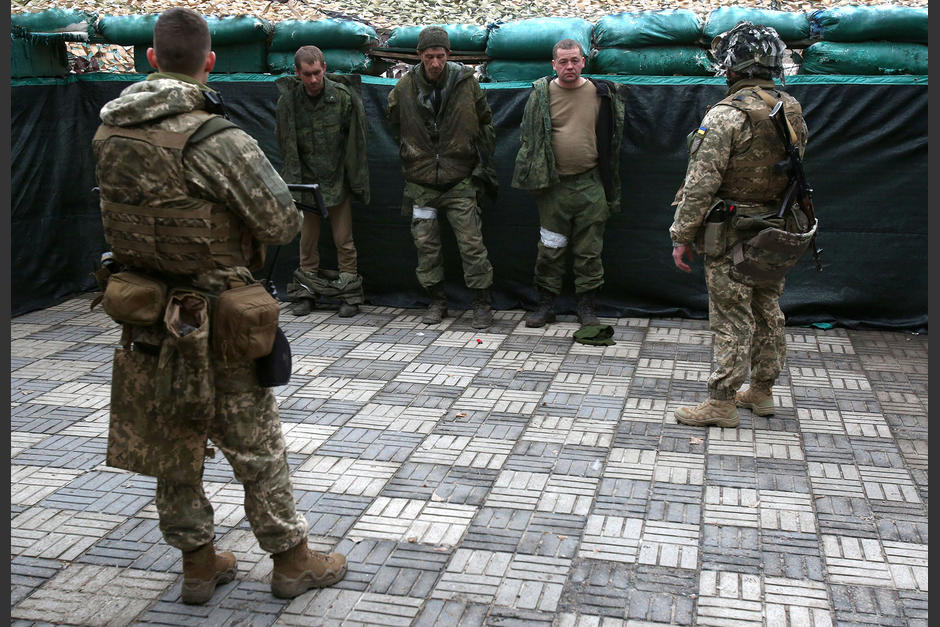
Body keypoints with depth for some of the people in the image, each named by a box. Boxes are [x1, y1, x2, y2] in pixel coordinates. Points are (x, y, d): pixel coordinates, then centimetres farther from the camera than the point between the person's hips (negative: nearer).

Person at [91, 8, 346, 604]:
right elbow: (283, 224, -17)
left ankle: (198, 563, 31)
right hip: (214, 327, -6)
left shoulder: (109, 133, 0)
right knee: (257, 446, 10)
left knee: (172, 448, 17)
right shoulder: (215, 139, -21)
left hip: (147, 317, 6)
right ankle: (293, 560, 25)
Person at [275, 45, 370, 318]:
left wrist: (355, 180, 0)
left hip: (337, 180, -1)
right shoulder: (288, 101, -4)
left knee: (343, 239, 2)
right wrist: (293, 180, 1)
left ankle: (349, 294, 11)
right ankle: (306, 292, 19)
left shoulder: (344, 96, -8)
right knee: (307, 239, 8)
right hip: (306, 181, 2)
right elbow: (286, 145, 4)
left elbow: (356, 140, -1)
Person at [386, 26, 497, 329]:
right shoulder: (404, 88, -1)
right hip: (420, 182, 2)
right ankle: (437, 300, 22)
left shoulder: (466, 83, -3)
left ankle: (482, 303, 7)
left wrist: (482, 161, 9)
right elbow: (395, 126, 17)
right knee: (426, 244, 7)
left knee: (471, 244, -4)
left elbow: (485, 123, 10)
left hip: (460, 180, -2)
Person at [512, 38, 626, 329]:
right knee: (550, 249, 5)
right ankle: (545, 304, 18)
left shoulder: (600, 94, 4)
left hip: (590, 184, 0)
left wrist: (611, 191, 7)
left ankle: (587, 307, 16)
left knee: (589, 251, 5)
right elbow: (528, 138, 8)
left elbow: (610, 140, 10)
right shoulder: (541, 94, 2)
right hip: (553, 185, 0)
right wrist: (534, 176, 0)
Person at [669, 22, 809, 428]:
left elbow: (701, 183, -21)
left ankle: (721, 404, 7)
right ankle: (761, 392, 29)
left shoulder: (726, 116, -19)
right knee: (767, 312, 16)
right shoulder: (793, 112, 5)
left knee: (731, 319, -1)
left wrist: (682, 235, -14)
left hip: (732, 239, -7)